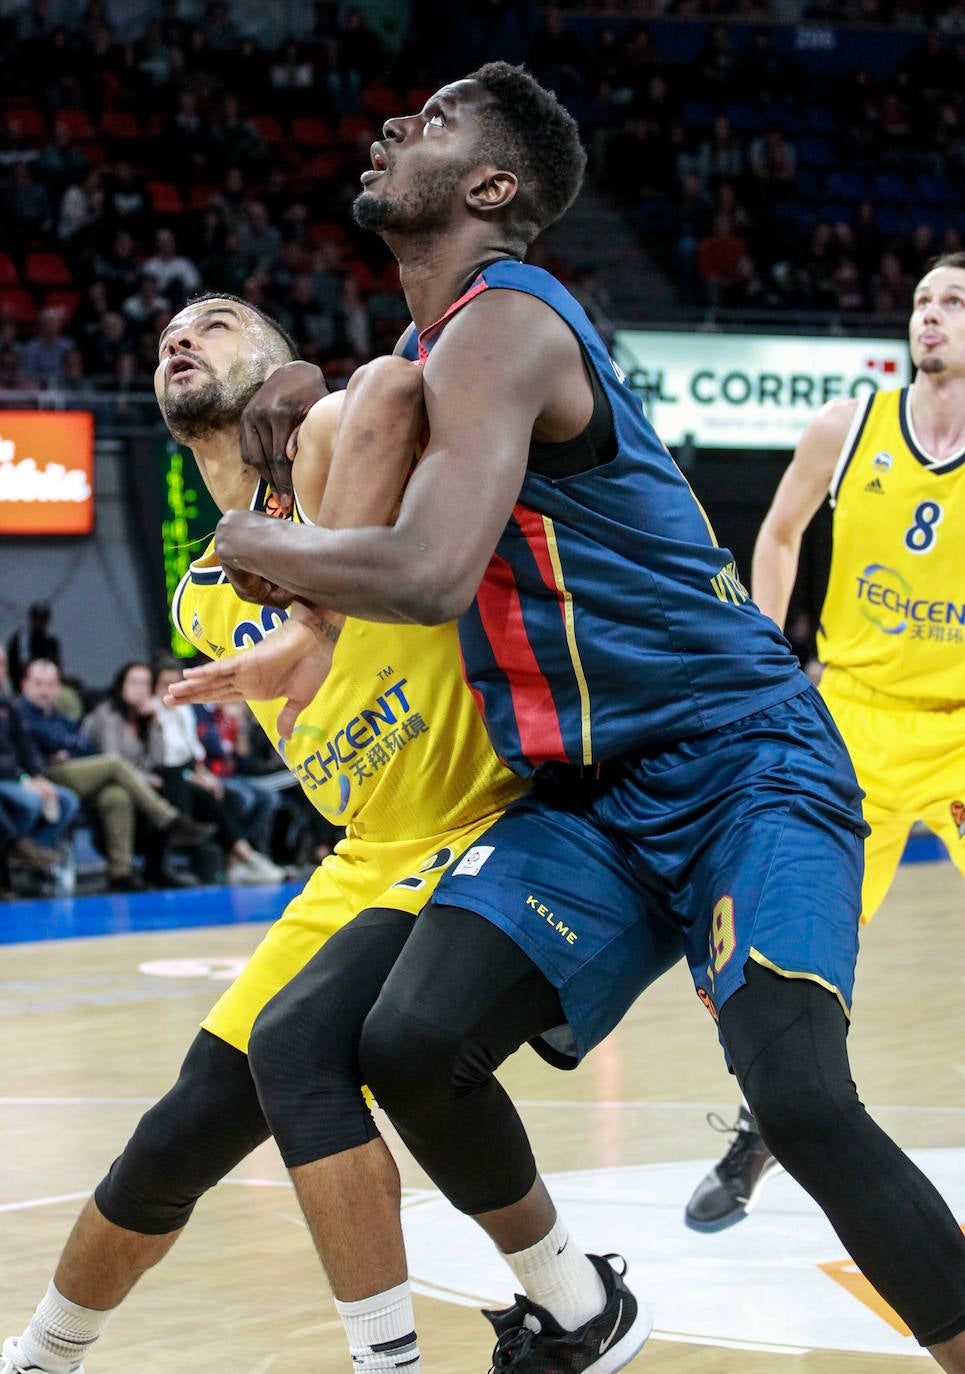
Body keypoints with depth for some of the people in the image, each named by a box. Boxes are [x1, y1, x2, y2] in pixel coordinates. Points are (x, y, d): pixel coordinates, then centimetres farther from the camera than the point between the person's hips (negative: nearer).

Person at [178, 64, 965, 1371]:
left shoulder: (501, 324, -15)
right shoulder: (440, 340, 15)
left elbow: (428, 577, -29)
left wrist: (264, 549, -11)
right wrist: (299, 653, 29)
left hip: (738, 757, -8)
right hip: (588, 789, 8)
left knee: (802, 1102, -25)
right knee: (410, 1044, -9)